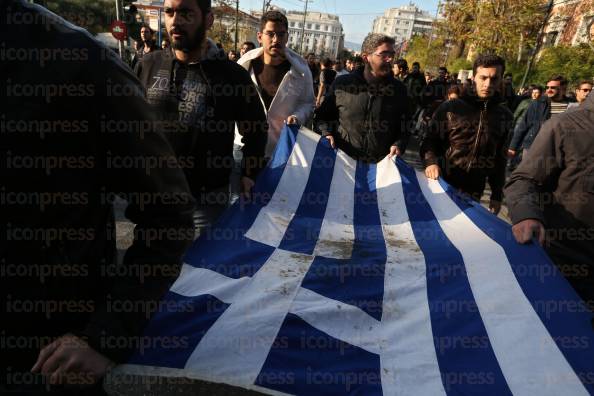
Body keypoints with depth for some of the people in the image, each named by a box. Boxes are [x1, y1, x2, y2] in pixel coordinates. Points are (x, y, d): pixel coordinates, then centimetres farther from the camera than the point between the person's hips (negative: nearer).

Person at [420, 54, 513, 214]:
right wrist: (431, 162, -21)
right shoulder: (450, 108, -4)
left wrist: (497, 195, 10)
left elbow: (500, 159, 11)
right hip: (441, 185, -2)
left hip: (473, 195, 2)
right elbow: (430, 142, 0)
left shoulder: (504, 116, 5)